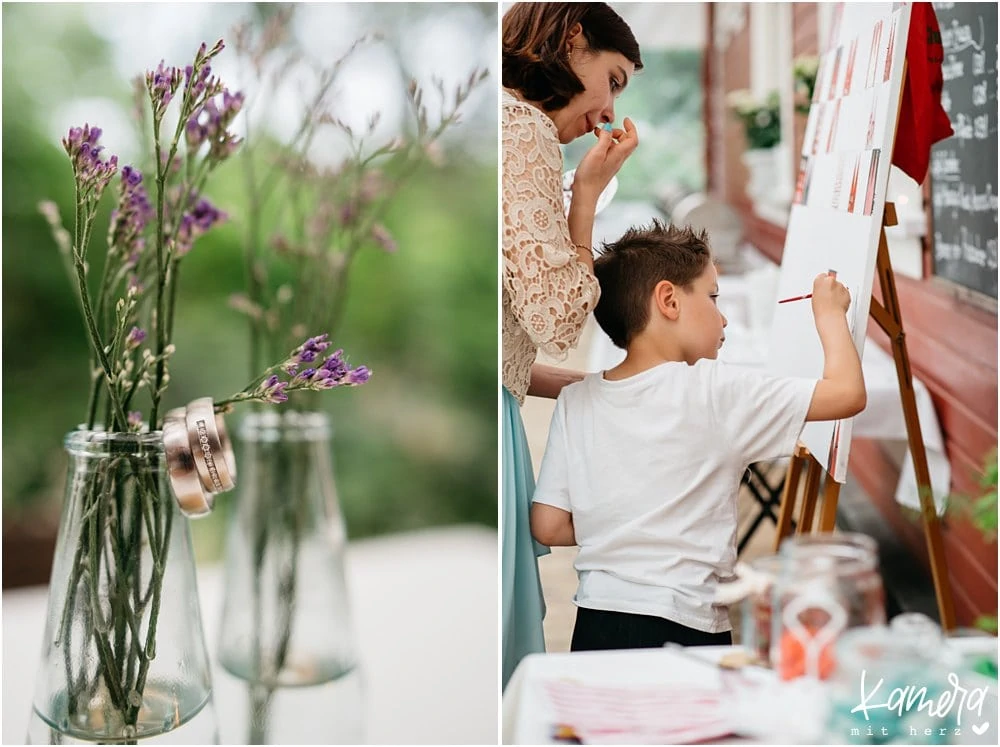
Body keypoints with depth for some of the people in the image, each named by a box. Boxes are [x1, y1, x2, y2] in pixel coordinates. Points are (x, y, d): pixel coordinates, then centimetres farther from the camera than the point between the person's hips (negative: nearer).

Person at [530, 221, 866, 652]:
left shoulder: (576, 400, 2)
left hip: (592, 622, 5)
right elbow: (848, 393, -7)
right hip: (683, 630, -5)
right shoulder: (716, 390, -10)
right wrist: (830, 314, 9)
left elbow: (549, 527, 2)